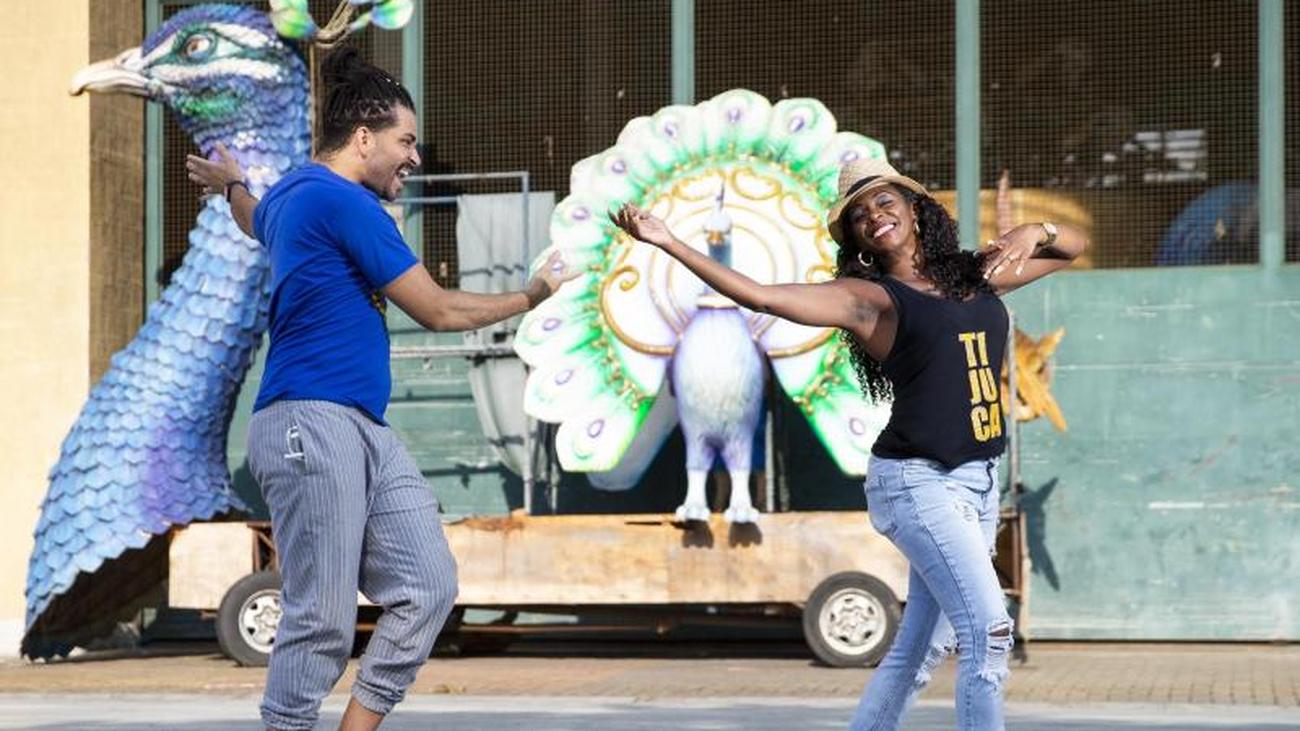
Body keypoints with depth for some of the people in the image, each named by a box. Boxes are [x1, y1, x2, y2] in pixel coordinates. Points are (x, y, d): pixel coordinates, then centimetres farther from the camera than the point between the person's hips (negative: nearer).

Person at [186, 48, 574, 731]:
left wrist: (232, 186, 70)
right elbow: (438, 311, -6)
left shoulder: (289, 195, 20)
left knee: (428, 586, -1)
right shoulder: (342, 201, -10)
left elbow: (262, 222, 47)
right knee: (323, 620, -11)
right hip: (311, 424, -10)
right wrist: (529, 298, 9)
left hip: (364, 431, 10)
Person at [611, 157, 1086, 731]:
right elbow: (760, 296, -13)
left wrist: (1034, 233, 2)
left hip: (980, 483, 6)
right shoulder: (865, 296, -3)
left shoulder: (979, 274, 13)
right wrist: (668, 242, -21)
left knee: (920, 649, 9)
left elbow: (1072, 247, 25)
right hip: (917, 481, -6)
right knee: (988, 629, -17)